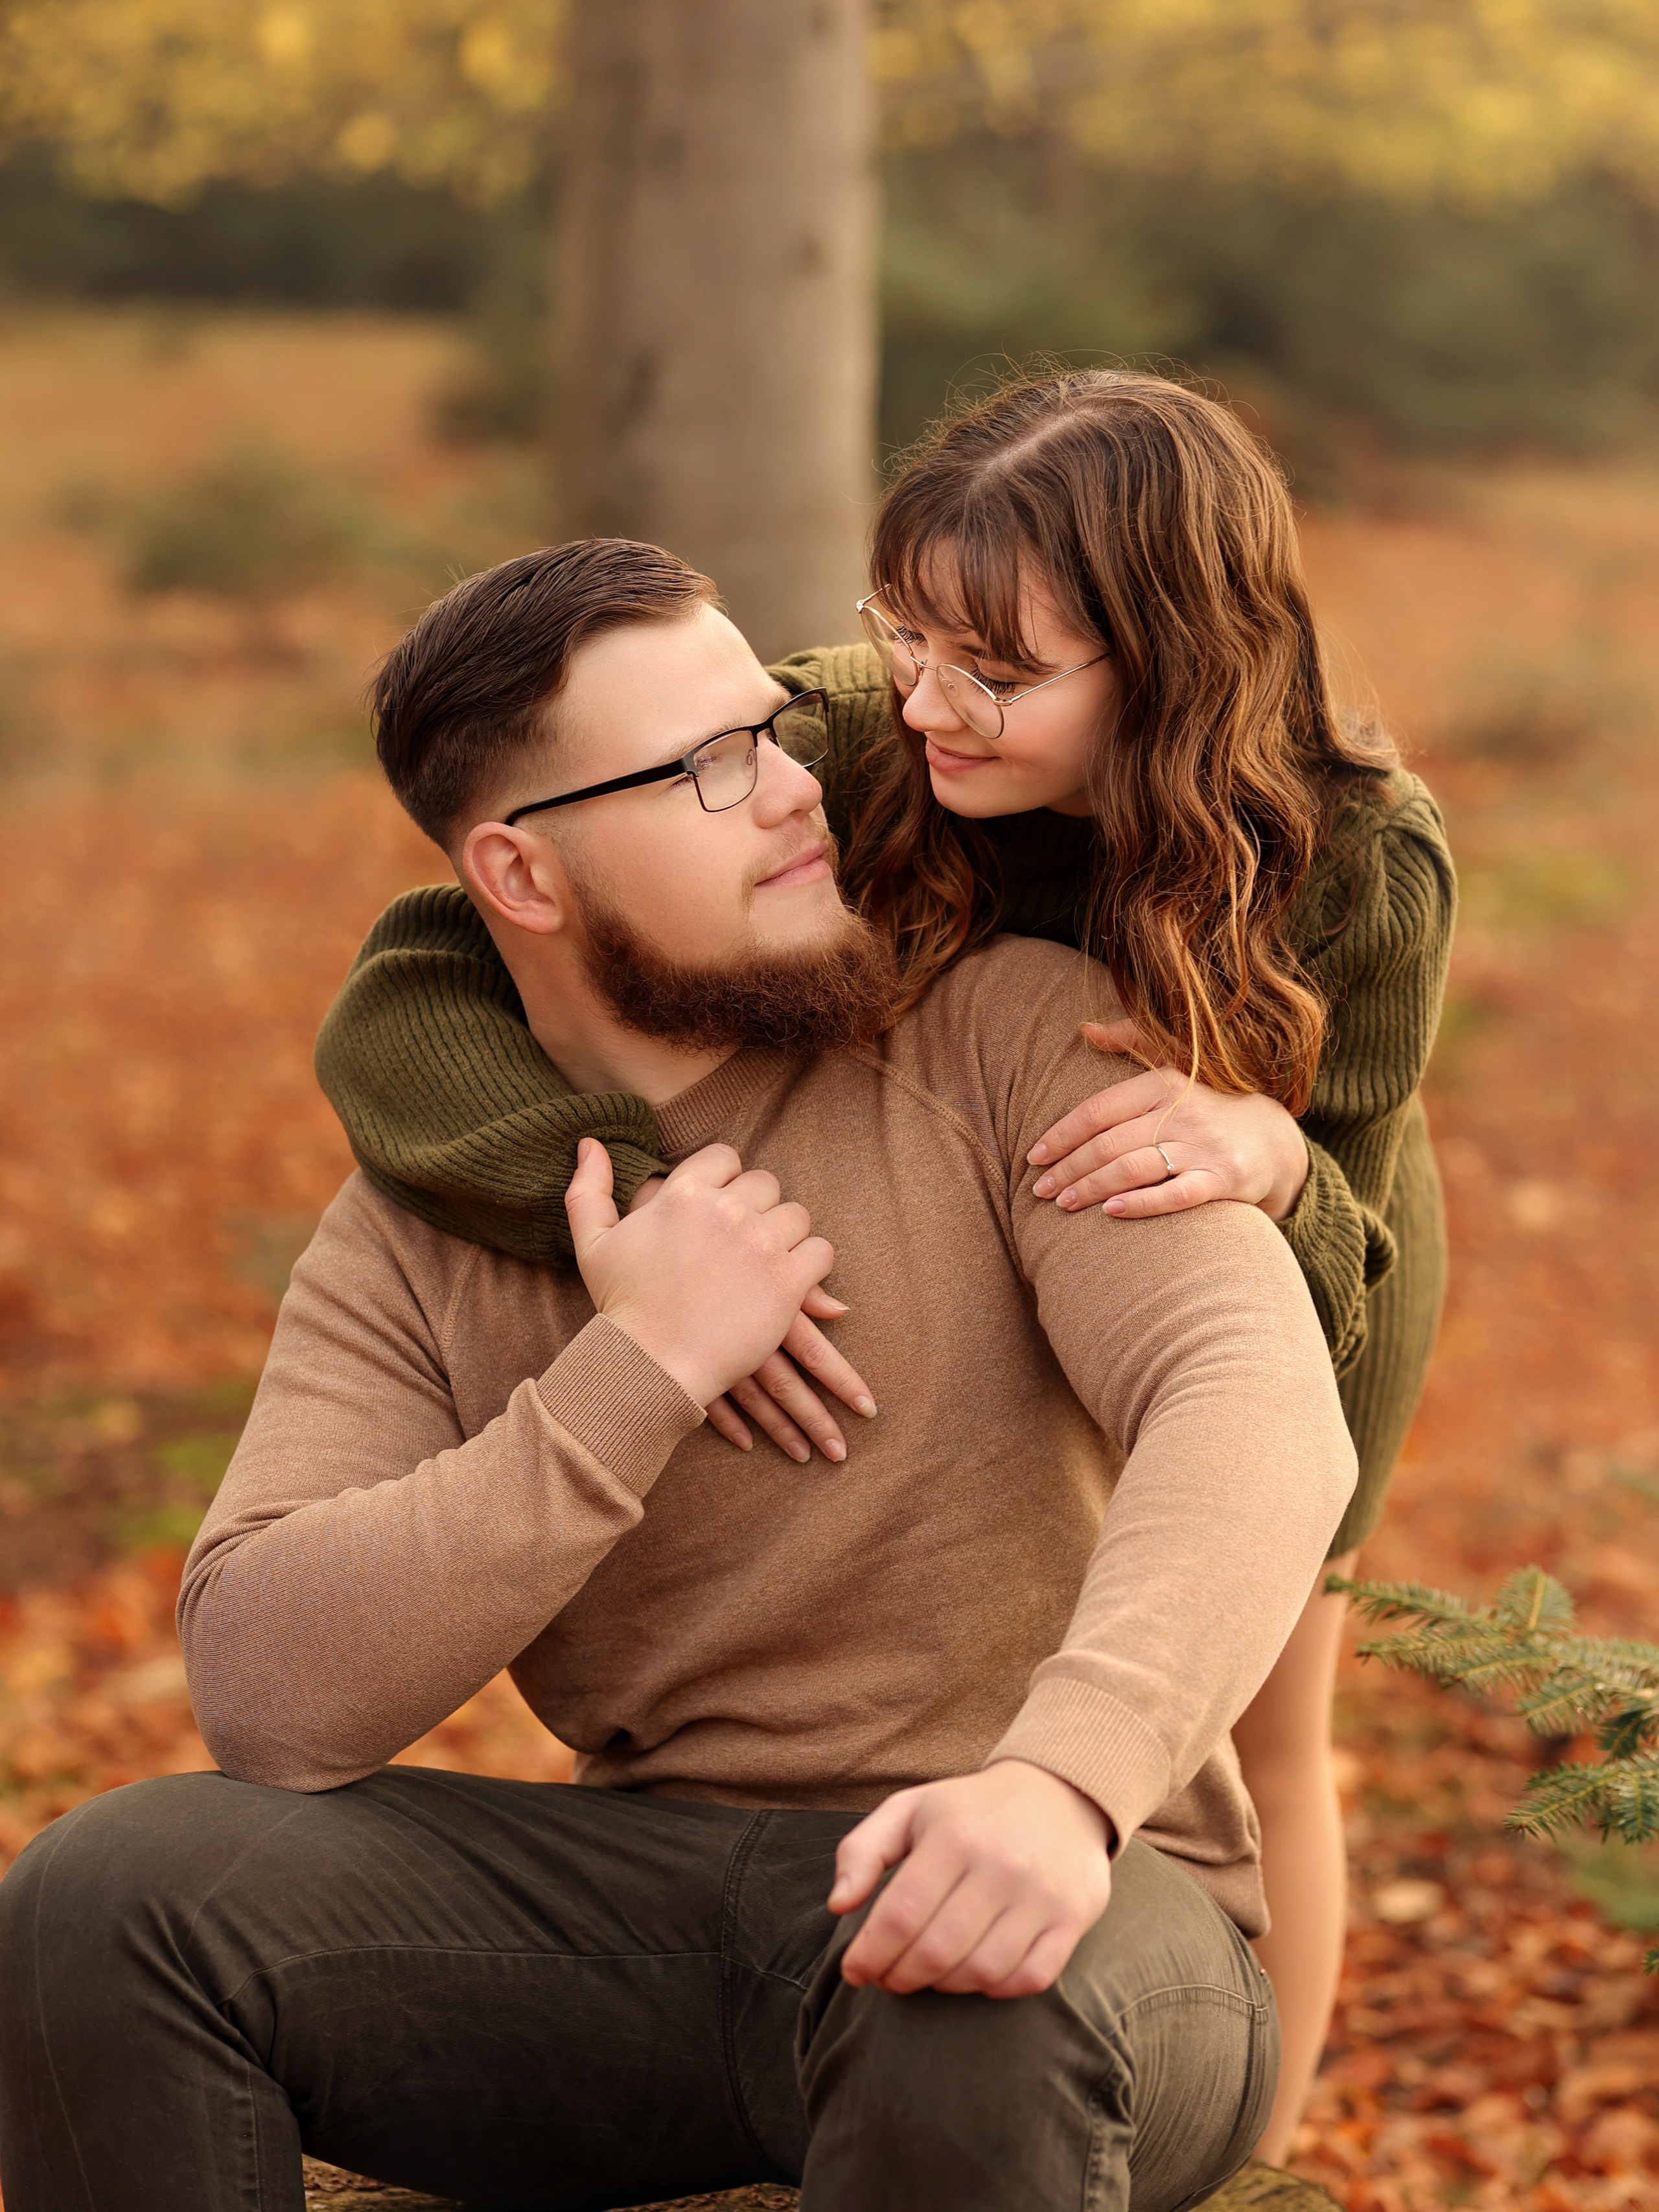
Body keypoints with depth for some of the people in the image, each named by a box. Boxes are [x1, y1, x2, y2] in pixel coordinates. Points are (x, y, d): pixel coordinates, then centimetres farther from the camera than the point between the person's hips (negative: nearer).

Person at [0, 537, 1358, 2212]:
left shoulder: (1006, 1039, -2)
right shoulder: (408, 1243, 4)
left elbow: (1259, 1400, -18)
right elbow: (265, 1697, -9)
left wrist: (1064, 1775, -36)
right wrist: (642, 1375, -16)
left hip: (1066, 1904, -3)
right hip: (652, 1888, 3)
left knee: (980, 2039, -40)